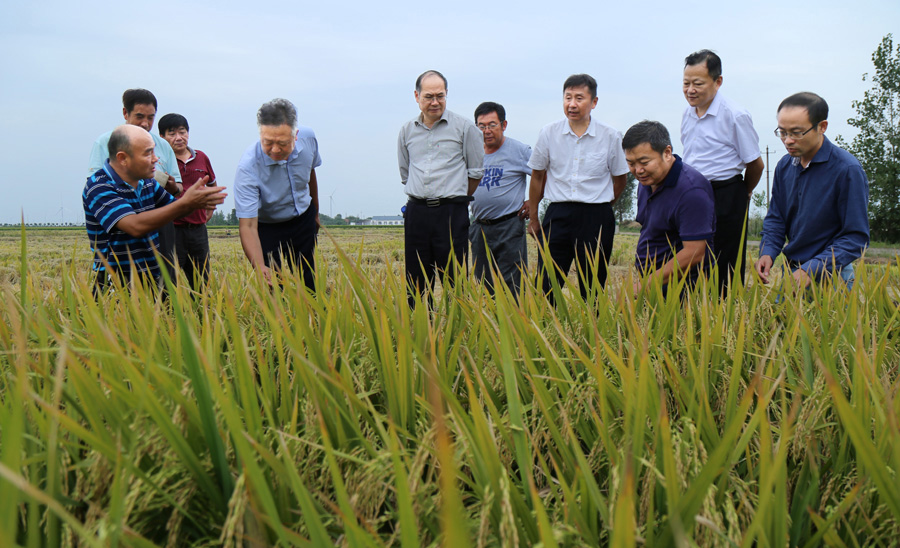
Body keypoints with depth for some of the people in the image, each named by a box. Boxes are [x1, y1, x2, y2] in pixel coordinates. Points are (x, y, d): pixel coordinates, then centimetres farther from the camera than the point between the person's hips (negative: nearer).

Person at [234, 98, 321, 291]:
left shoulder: (308, 137, -19)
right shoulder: (248, 168, -33)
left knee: (309, 283, 6)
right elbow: (248, 225, -35)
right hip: (268, 228, -3)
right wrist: (260, 267, -51)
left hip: (304, 220, 4)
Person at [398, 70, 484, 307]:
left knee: (454, 278, -4)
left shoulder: (464, 127, 1)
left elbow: (476, 171, 7)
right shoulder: (407, 131, 12)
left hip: (451, 210, -4)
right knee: (416, 279, 6)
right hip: (417, 211, 4)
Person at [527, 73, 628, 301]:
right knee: (545, 286, -5)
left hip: (596, 218, 0)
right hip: (558, 215, 1)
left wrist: (600, 207, 10)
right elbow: (537, 176, 14)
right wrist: (533, 218, 18)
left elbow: (619, 180, 13)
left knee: (592, 289, 6)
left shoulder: (611, 137, 0)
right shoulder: (549, 133, 4)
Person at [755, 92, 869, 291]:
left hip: (829, 277, -5)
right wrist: (767, 252, -9)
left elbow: (856, 237, -15)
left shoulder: (847, 170, -15)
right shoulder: (784, 166, 3)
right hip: (790, 272, 5)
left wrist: (811, 269, -24)